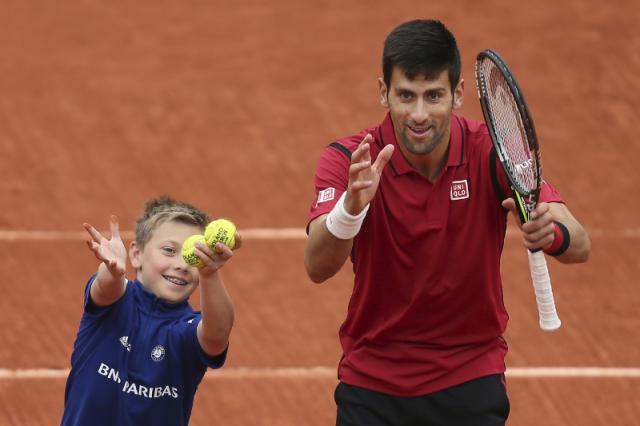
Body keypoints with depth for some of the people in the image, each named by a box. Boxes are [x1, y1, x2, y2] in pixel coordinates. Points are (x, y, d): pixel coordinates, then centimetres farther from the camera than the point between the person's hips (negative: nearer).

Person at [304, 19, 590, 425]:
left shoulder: (490, 152, -13)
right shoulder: (350, 161, -15)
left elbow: (580, 246, -21)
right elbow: (317, 268, -29)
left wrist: (550, 233, -45)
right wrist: (351, 206, -49)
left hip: (470, 380, 0)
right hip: (372, 382, 0)